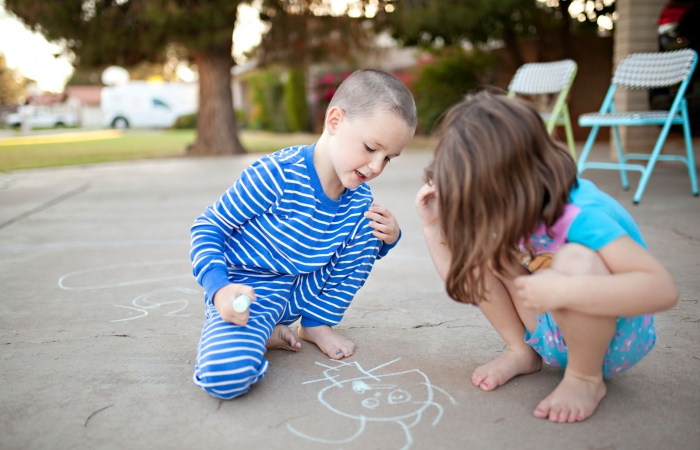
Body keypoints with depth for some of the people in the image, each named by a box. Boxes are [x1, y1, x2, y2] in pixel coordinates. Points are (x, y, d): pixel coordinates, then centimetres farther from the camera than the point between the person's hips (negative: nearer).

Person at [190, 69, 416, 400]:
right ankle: (264, 333, 3)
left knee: (366, 224, -2)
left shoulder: (359, 199, -4)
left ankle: (317, 323, 10)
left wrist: (388, 237, -7)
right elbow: (207, 227, -15)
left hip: (302, 292, 7)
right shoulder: (277, 174, -24)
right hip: (246, 293, -6)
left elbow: (362, 250, 17)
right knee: (227, 375, -35)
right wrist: (219, 289, -30)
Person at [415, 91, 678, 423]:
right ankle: (523, 351, 4)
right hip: (550, 331, 6)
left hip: (614, 337, -6)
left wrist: (564, 290, -49)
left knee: (575, 260, -38)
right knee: (478, 249, -12)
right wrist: (433, 224, -15)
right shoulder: (509, 211, -11)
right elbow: (464, 284, -5)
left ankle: (586, 378, -12)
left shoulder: (581, 217, -32)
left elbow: (663, 289, -39)